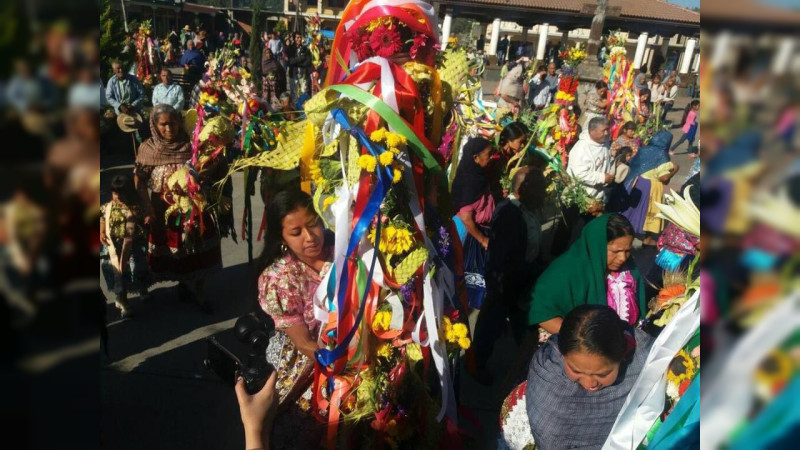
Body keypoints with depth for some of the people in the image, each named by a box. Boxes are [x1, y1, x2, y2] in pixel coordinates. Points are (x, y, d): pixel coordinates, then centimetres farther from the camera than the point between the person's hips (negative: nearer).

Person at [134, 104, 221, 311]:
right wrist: (148, 209, -13)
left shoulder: (190, 145, -4)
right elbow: (139, 180, -6)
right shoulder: (147, 148, -5)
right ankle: (182, 283, 37)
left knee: (198, 248, 6)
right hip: (164, 210, 0)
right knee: (172, 248, 14)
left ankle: (199, 294, 20)